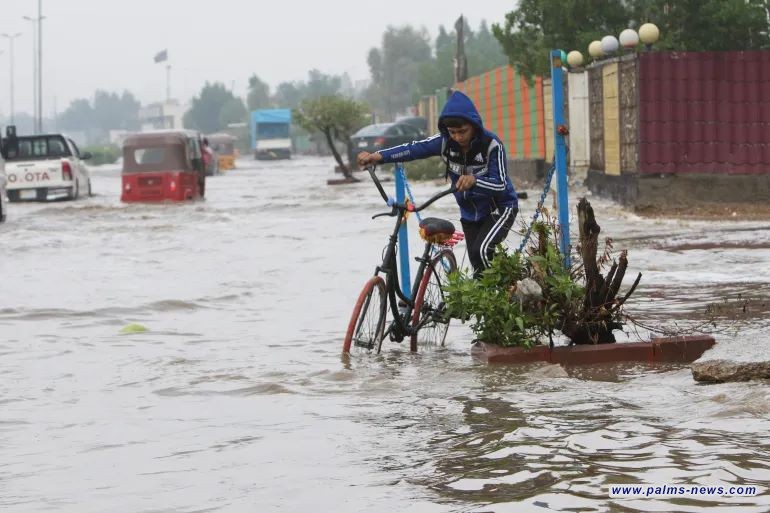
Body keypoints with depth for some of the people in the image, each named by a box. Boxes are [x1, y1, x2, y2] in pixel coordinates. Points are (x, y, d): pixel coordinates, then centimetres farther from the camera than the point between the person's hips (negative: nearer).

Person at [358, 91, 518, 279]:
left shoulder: (491, 145, -25)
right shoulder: (445, 142, -13)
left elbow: (500, 185, -29)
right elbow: (414, 149, -21)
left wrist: (474, 181, -49)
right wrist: (378, 156, -35)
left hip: (499, 209, -5)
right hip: (470, 212, 6)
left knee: (481, 251, -28)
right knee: (478, 265, 7)